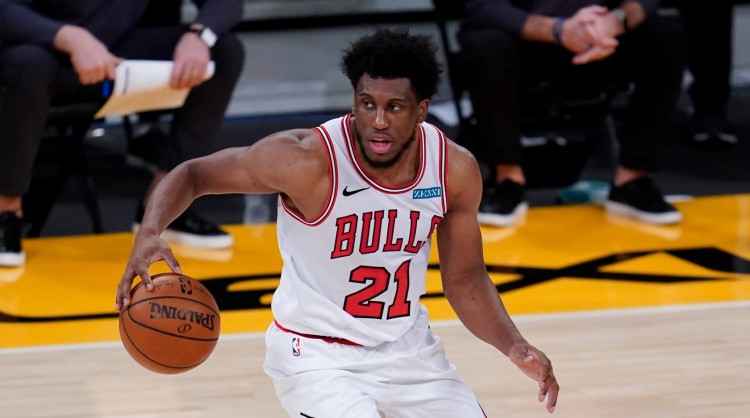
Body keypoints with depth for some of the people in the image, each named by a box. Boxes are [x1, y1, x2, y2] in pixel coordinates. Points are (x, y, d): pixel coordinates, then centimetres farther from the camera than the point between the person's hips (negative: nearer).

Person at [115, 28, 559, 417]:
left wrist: (516, 349, -12)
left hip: (407, 347, 5)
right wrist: (150, 234, -34)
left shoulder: (455, 169, -11)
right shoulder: (309, 160, -25)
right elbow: (192, 174, -15)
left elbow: (465, 279, 3)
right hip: (318, 353, -5)